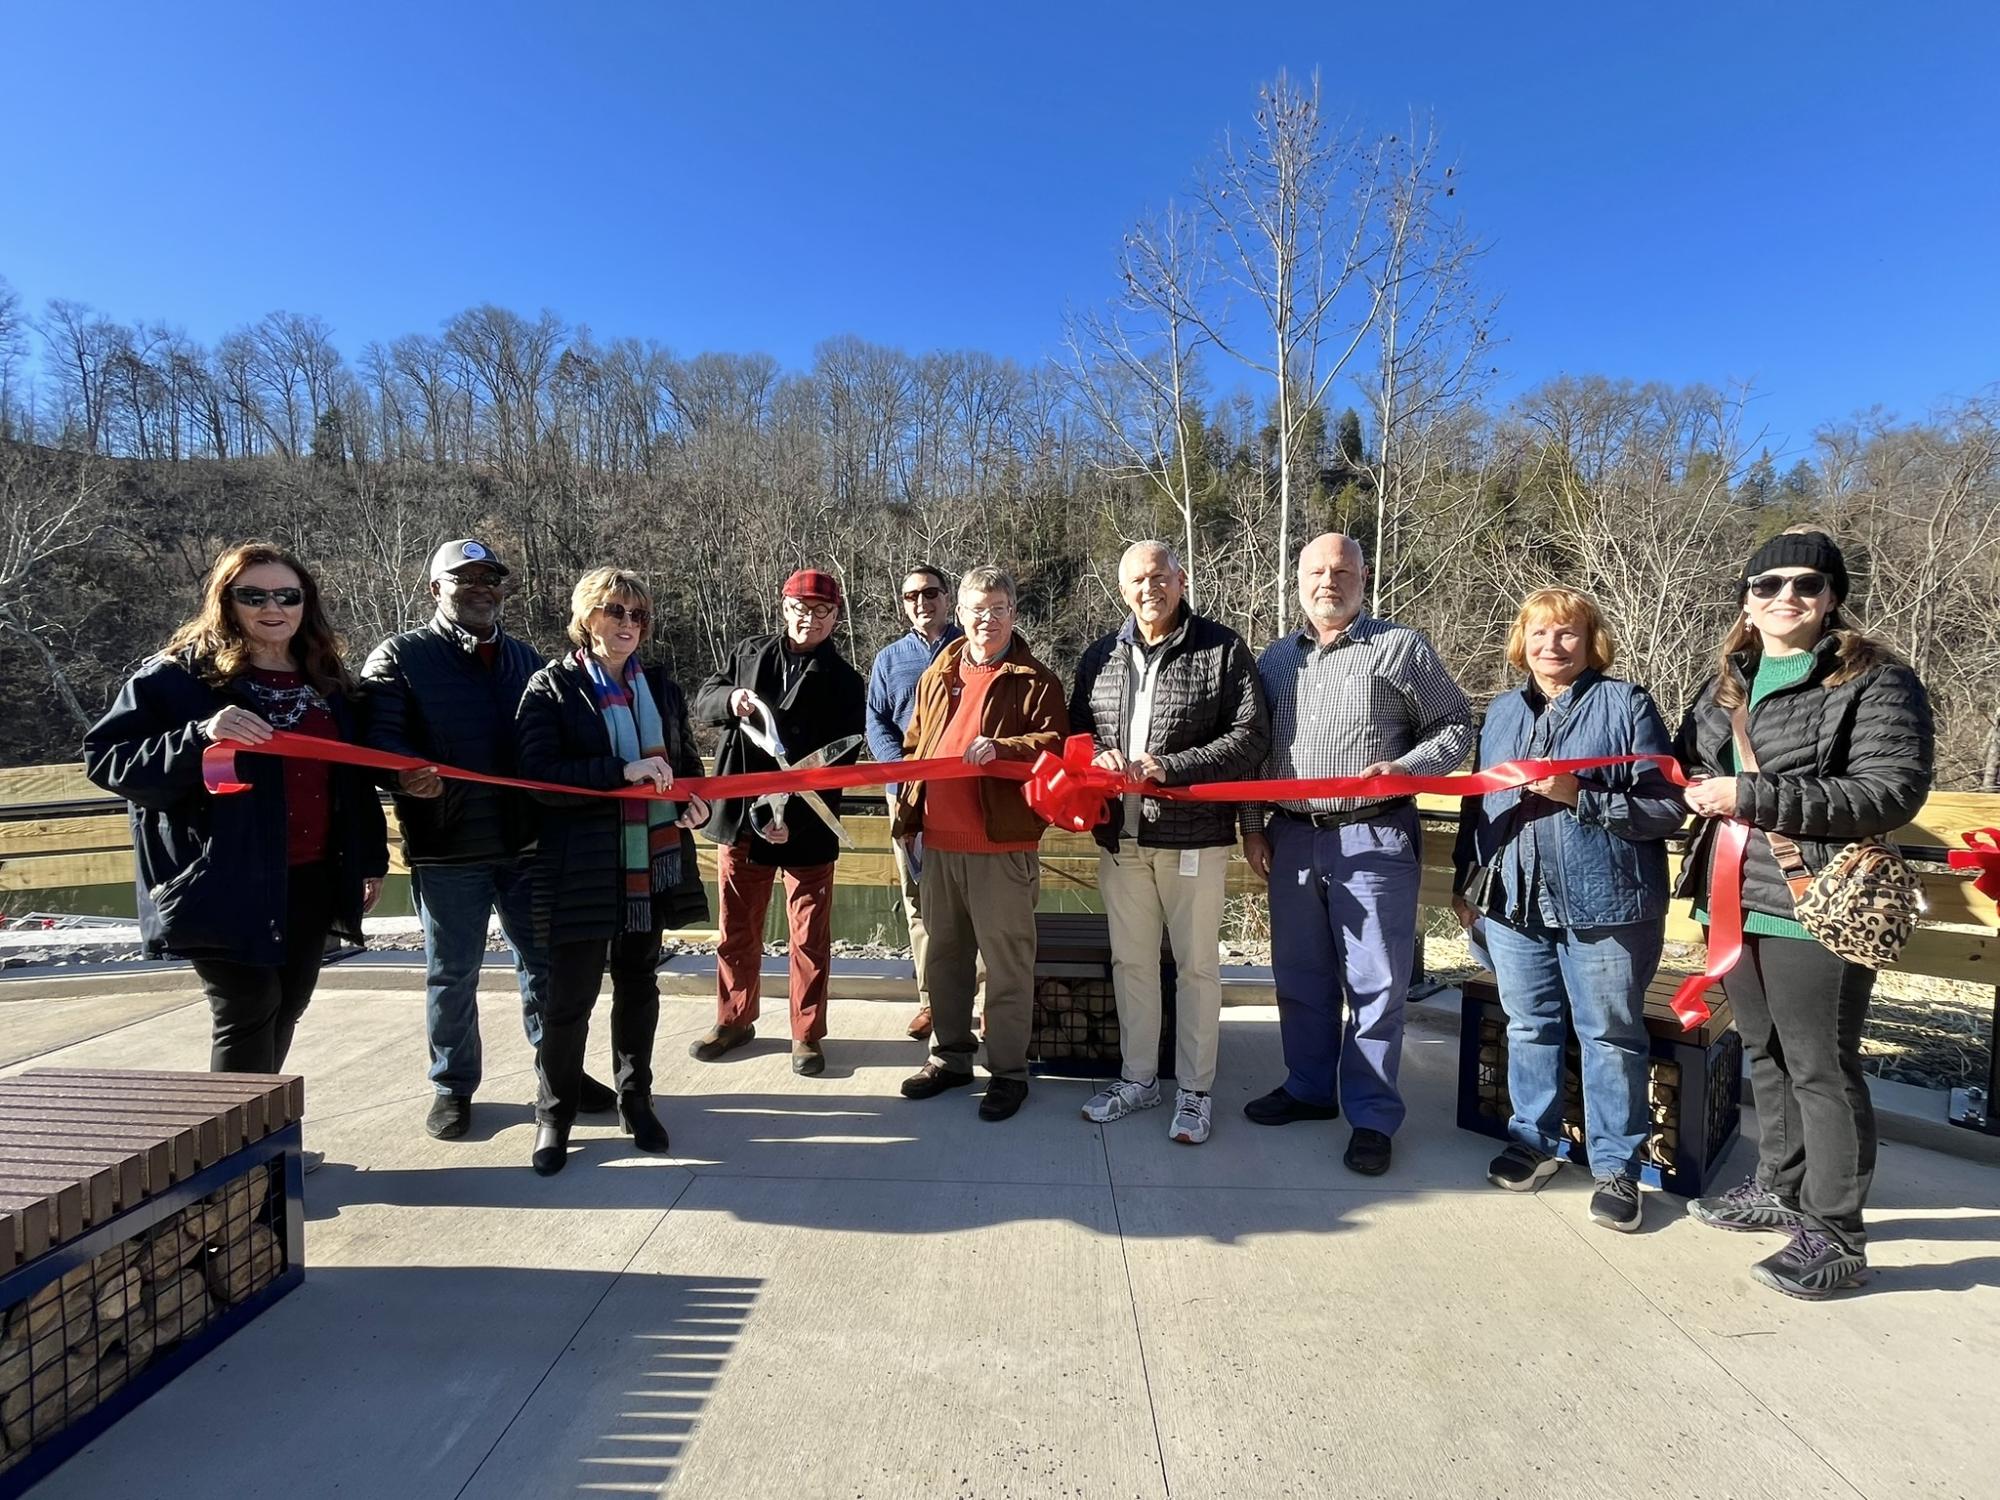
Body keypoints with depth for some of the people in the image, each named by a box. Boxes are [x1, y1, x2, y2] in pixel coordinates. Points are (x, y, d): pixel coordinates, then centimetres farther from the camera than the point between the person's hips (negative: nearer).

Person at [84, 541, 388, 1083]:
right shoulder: (178, 676, -6)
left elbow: (355, 777, 15)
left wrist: (370, 858, 14)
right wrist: (200, 735, -29)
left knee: (286, 1007, 14)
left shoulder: (326, 681, 10)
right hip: (226, 882, -5)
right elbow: (105, 757, -12)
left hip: (310, 880, 6)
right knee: (247, 1010, -4)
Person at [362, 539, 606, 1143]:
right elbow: (377, 731, -14)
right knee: (452, 975, 10)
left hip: (526, 842, 4)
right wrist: (404, 771, -35)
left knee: (547, 962, 12)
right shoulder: (400, 657, -1)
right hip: (447, 849, -4)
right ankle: (452, 1085, 29)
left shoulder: (523, 658, 14)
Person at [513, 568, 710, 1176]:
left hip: (653, 864, 5)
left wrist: (698, 803, -1)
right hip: (582, 869, -4)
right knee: (570, 996, 3)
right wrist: (621, 772, -25)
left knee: (638, 985, 15)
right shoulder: (552, 686, -4)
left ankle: (636, 1098, 31)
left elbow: (687, 762, 19)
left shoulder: (660, 688, 10)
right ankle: (554, 1114, 23)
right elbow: (537, 773, -16)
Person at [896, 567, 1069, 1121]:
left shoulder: (1036, 681, -1)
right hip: (938, 843, 6)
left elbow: (1054, 744, -11)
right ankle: (950, 1056, 33)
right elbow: (914, 746, 20)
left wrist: (1001, 749, -27)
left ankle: (1008, 1070, 18)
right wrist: (907, 809, 13)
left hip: (1003, 845, -5)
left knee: (1006, 962, 3)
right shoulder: (937, 675, 14)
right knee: (944, 955, 17)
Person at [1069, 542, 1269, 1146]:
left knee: (1197, 965, 7)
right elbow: (1076, 729, 15)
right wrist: (1096, 755, -8)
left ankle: (1194, 1091, 22)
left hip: (1194, 835, -4)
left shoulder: (1222, 649, -4)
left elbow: (1251, 736, -9)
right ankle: (1137, 1079, 31)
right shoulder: (1102, 656, 9)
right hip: (1121, 836, 5)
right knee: (1130, 961, 14)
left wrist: (1169, 767, -18)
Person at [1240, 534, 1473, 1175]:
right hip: (1291, 838, 5)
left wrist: (1405, 767, -16)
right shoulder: (1275, 657, 12)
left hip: (1373, 838, -4)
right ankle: (1308, 1088, 31)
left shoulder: (1401, 647, 0)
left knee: (1375, 983, 2)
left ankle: (1372, 1116, 17)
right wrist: (1252, 827, 9)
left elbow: (1456, 725, 2)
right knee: (1299, 975, 14)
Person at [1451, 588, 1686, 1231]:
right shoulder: (1504, 711, 12)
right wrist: (1466, 883, 17)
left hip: (1603, 904, -4)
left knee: (1610, 1036, 7)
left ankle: (1616, 1165, 22)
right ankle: (1533, 1140, 31)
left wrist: (1580, 797, -21)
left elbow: (1668, 807, -8)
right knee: (1529, 1027, 14)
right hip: (1514, 901, 5)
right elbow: (1478, 803, 17)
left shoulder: (1625, 703, -4)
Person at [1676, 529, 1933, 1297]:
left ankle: (1836, 1236, 16)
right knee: (1766, 1055, 19)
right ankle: (1782, 1189, 35)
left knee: (1822, 1069, 2)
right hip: (1735, 900, 7)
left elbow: (1891, 791, -17)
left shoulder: (1877, 681, -7)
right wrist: (1698, 787, 2)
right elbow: (1685, 765, 25)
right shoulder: (1727, 683, 13)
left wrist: (1754, 796, -21)